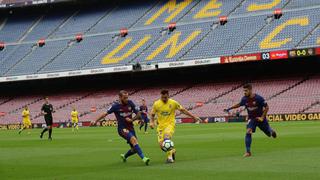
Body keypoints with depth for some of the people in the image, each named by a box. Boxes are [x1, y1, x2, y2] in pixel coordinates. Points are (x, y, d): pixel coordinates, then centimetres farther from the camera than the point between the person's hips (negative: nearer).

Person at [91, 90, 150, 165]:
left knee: (134, 149, 6)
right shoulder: (116, 105, -10)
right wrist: (96, 121, -2)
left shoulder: (130, 103, -1)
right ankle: (143, 158, -34)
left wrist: (132, 119, -12)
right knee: (134, 140, -30)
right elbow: (106, 113, 0)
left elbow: (138, 114, 5)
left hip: (130, 128, 5)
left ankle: (124, 156, 37)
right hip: (122, 128, -5)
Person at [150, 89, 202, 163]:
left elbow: (183, 110, 6)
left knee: (166, 136, -33)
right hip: (161, 126, 3)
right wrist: (152, 122, -9)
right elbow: (152, 115, 11)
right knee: (161, 145, -7)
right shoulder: (156, 104, -1)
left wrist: (194, 117, 6)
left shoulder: (173, 103, -4)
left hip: (170, 124, -3)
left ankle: (169, 157, -25)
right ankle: (172, 151, 26)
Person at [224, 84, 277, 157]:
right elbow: (239, 104, 12)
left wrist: (262, 117, -19)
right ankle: (248, 152, -15)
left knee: (269, 133, 14)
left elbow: (266, 107, -15)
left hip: (260, 118, -2)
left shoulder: (258, 98, -22)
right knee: (248, 133, -20)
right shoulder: (244, 99, -9)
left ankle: (272, 131, 55)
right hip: (251, 119, 2)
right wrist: (229, 108, 9)